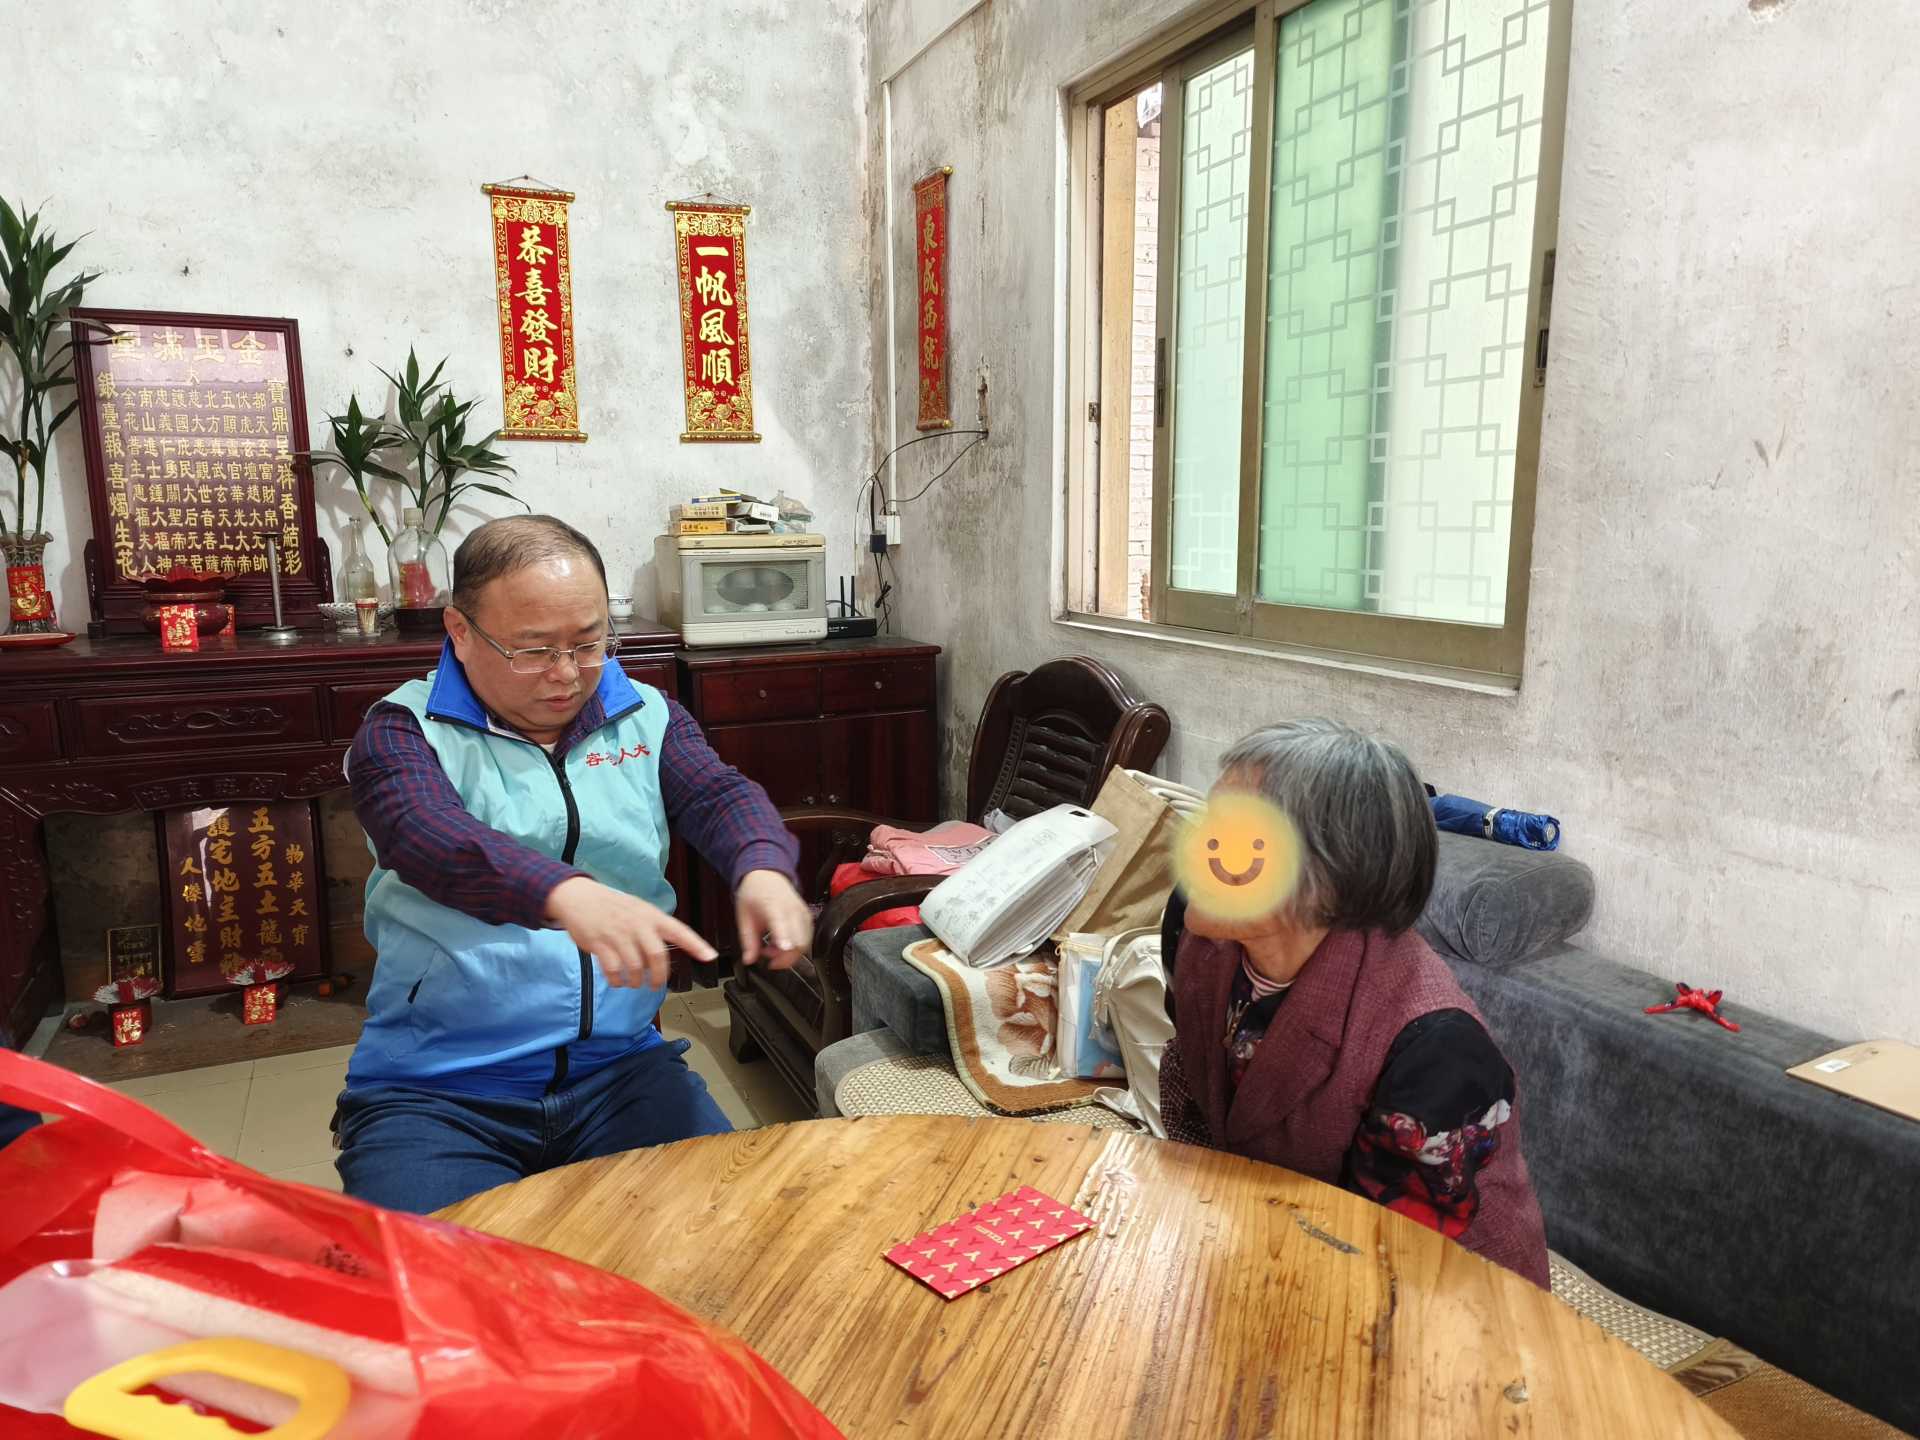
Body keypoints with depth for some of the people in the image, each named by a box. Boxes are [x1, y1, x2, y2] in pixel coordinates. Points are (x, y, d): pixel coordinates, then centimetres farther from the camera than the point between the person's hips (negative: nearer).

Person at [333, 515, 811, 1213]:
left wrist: (763, 869, -30)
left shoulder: (647, 718, 10)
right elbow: (427, 835, -22)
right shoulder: (404, 731, -2)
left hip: (622, 1070, 3)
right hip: (434, 1092, -2)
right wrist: (567, 893, -43)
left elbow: (722, 795, -4)